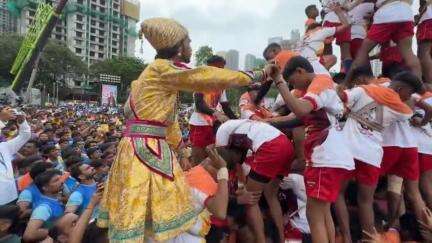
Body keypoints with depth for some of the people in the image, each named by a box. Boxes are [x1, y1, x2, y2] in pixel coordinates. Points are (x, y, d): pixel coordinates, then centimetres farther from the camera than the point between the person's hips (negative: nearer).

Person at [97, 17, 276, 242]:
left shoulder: (163, 75, 18)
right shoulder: (161, 69, -12)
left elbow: (168, 120, 23)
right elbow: (208, 78, -15)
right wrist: (257, 76, -6)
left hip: (147, 149, 10)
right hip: (145, 151, -10)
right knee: (138, 221, 0)